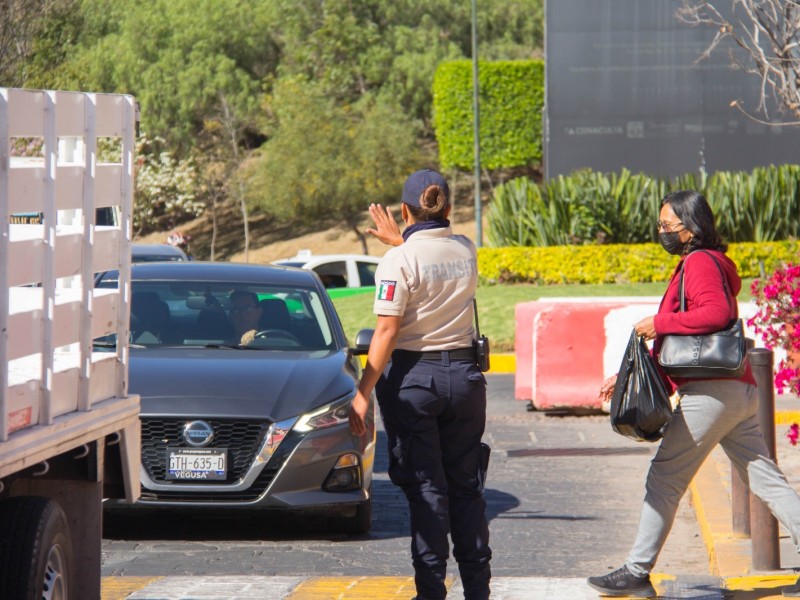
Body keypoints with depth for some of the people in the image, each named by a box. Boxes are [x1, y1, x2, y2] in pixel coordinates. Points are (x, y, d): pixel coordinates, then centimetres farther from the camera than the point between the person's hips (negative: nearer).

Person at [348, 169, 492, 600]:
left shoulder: (399, 261, -13)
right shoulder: (466, 251, 4)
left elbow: (387, 331, -16)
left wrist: (363, 393, -14)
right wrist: (401, 241, 36)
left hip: (413, 377, -4)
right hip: (463, 374, 4)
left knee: (426, 488, 0)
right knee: (466, 486, 12)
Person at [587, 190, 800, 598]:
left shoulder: (700, 263, -7)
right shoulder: (698, 264, 24)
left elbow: (717, 312, -26)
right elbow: (677, 345, 27)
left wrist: (659, 323, -17)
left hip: (711, 392, -10)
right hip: (740, 392, 10)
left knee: (664, 478, -4)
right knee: (764, 480, 6)